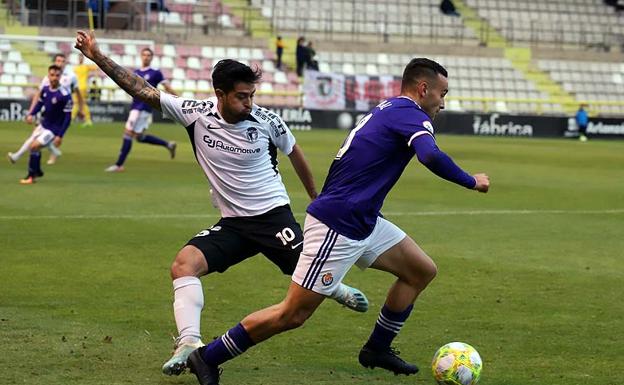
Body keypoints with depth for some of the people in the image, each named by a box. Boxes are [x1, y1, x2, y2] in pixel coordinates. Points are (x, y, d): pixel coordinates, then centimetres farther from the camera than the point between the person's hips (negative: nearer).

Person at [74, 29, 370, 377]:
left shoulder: (267, 121, -12)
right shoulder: (196, 113, -10)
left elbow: (295, 154, 8)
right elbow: (143, 90, -10)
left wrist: (316, 199, 18)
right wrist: (98, 57, -15)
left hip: (274, 216, -2)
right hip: (231, 224, 2)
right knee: (183, 264, -20)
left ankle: (337, 289, 32)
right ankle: (190, 342, -29)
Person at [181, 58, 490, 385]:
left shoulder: (386, 110, 16)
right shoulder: (411, 116, -13)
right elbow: (431, 157, -32)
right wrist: (471, 182, -18)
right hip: (336, 228, -10)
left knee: (422, 271, 14)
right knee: (293, 315, -7)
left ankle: (377, 349, 24)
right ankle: (207, 357, 2)